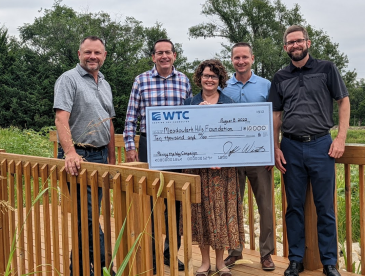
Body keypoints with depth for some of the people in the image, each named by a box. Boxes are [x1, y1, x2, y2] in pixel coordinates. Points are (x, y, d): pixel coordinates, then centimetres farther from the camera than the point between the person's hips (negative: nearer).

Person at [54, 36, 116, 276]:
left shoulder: (105, 84, 17)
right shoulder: (69, 79, -6)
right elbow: (61, 118, -18)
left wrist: (112, 159, 18)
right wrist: (70, 153, -31)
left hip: (100, 156, 7)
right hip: (78, 156, -7)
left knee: (88, 216, 12)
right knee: (88, 217, -5)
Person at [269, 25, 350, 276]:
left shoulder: (326, 69, 3)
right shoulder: (280, 78, 10)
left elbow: (344, 101, 2)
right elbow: (276, 114, 12)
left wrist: (341, 138, -7)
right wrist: (275, 148, 4)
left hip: (321, 145, -2)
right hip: (291, 147, 2)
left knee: (325, 207, 3)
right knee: (294, 206, 8)